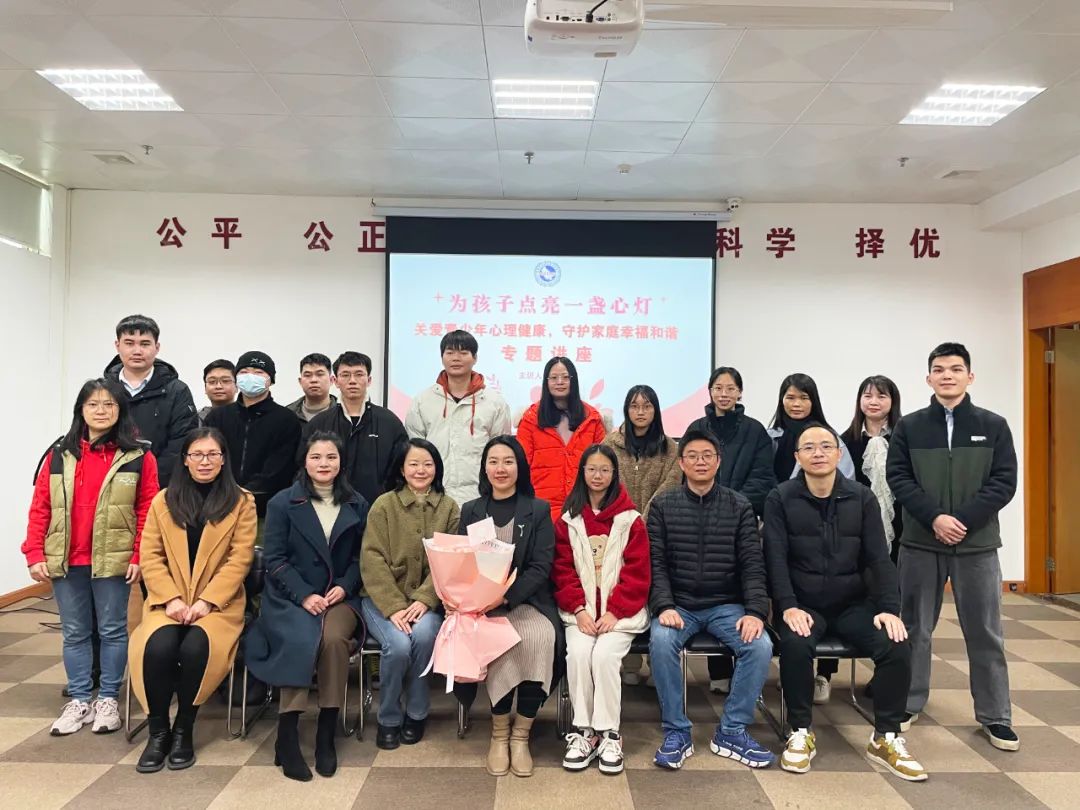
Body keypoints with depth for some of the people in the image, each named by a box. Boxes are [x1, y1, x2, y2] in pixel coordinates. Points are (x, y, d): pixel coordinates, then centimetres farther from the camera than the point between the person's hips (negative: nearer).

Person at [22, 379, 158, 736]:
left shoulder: (139, 457, -4)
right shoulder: (59, 456, 5)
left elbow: (148, 511, -5)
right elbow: (40, 508, 5)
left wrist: (139, 556, -11)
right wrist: (35, 554, -2)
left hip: (112, 561, -3)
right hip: (65, 562, 3)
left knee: (112, 630, 8)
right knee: (74, 633, 13)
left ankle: (108, 699, 22)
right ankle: (79, 700, 25)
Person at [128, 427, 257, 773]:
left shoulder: (241, 502, 4)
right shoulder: (163, 501, 11)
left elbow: (239, 560, -4)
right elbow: (150, 556, 4)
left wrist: (206, 601, -14)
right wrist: (171, 599, -11)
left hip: (219, 602, -2)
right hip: (169, 601, 2)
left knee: (195, 647, -30)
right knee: (158, 647, -28)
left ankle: (184, 730, -7)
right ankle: (158, 732, -7)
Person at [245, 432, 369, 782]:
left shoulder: (357, 505, 10)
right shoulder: (282, 502, 4)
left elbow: (361, 557, 11)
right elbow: (275, 559, -2)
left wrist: (345, 586, -8)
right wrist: (305, 596, -15)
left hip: (341, 597, 1)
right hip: (291, 598, -1)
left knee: (334, 638, -31)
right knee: (302, 641, -32)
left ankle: (326, 734, -17)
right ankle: (287, 736, -19)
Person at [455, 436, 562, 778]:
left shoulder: (538, 510, 5)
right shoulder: (470, 511, 13)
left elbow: (540, 567, -4)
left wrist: (506, 597, -20)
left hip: (527, 601, -1)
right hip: (481, 605, 1)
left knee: (541, 638, -31)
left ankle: (521, 735, -13)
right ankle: (499, 733, -8)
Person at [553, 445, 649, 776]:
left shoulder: (630, 519, 2)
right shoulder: (568, 519, 8)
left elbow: (637, 573, -2)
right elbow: (563, 571, 4)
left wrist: (614, 611, -12)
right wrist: (579, 609, -10)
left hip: (621, 610, -1)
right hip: (581, 609, 2)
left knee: (605, 655, -24)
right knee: (578, 652, -24)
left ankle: (609, 734, -9)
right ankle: (583, 730, -10)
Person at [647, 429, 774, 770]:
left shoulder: (739, 507, 5)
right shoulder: (662, 505, 3)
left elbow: (752, 564, 0)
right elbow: (656, 563, -3)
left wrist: (755, 611, -15)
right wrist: (665, 606, -19)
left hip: (726, 605, 1)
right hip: (679, 604, -1)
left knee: (760, 645, -25)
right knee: (661, 641, -31)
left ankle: (732, 732, -5)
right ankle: (677, 732, -12)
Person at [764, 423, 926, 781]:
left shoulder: (862, 498, 4)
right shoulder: (780, 499, -3)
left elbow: (879, 558, 1)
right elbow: (776, 558, -9)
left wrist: (889, 607, -12)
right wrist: (788, 606, -21)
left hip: (854, 604, 3)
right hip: (803, 604, -2)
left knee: (898, 646, -21)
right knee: (795, 645, -32)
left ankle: (886, 738, 0)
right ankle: (800, 733, -9)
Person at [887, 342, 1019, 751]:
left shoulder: (994, 426, 4)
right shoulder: (909, 426, 4)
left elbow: (1004, 482, -3)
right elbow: (898, 478, -3)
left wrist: (962, 520, -15)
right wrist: (935, 517, -16)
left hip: (978, 543, 0)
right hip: (920, 541, 0)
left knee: (985, 632, 7)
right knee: (915, 627, 9)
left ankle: (995, 716, 21)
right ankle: (909, 703, 23)